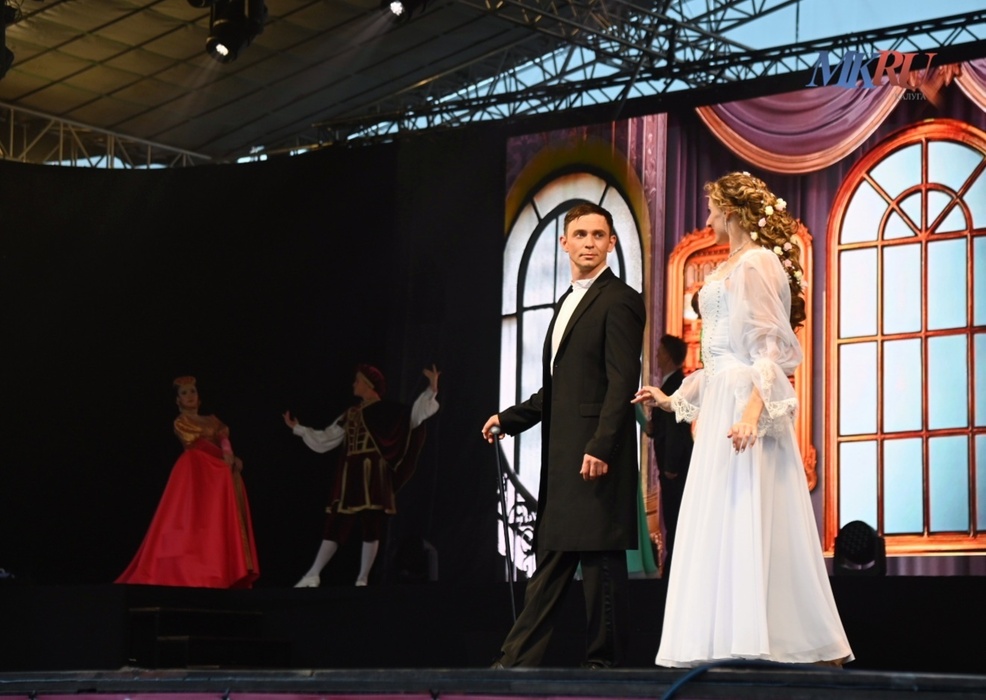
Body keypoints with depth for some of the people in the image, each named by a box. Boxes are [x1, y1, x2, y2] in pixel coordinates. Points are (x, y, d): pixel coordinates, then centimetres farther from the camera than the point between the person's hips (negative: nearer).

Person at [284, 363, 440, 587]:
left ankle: (362, 580, 1)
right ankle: (313, 575, 1)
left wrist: (431, 390, -21)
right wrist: (297, 428, 25)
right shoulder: (350, 415, 18)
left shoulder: (388, 410, 1)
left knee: (371, 526, -3)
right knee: (336, 524, 2)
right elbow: (325, 440, 22)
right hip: (350, 476, 5)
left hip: (373, 475, -5)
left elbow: (416, 415, -10)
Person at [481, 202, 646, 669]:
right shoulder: (567, 302, 21)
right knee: (551, 560, 9)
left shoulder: (619, 301, -7)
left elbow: (622, 383, -15)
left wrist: (600, 448, -22)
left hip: (596, 455, -9)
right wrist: (509, 418, 20)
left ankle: (603, 662, 1)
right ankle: (518, 661, 10)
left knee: (600, 560, -5)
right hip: (561, 456, 9)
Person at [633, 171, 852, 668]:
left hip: (745, 403, -10)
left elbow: (769, 346, -17)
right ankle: (724, 644, 7)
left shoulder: (758, 263, -7)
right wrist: (675, 399, 28)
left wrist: (754, 407, -29)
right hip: (720, 403, 10)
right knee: (718, 525, 6)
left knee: (749, 522, -11)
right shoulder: (727, 269, 20)